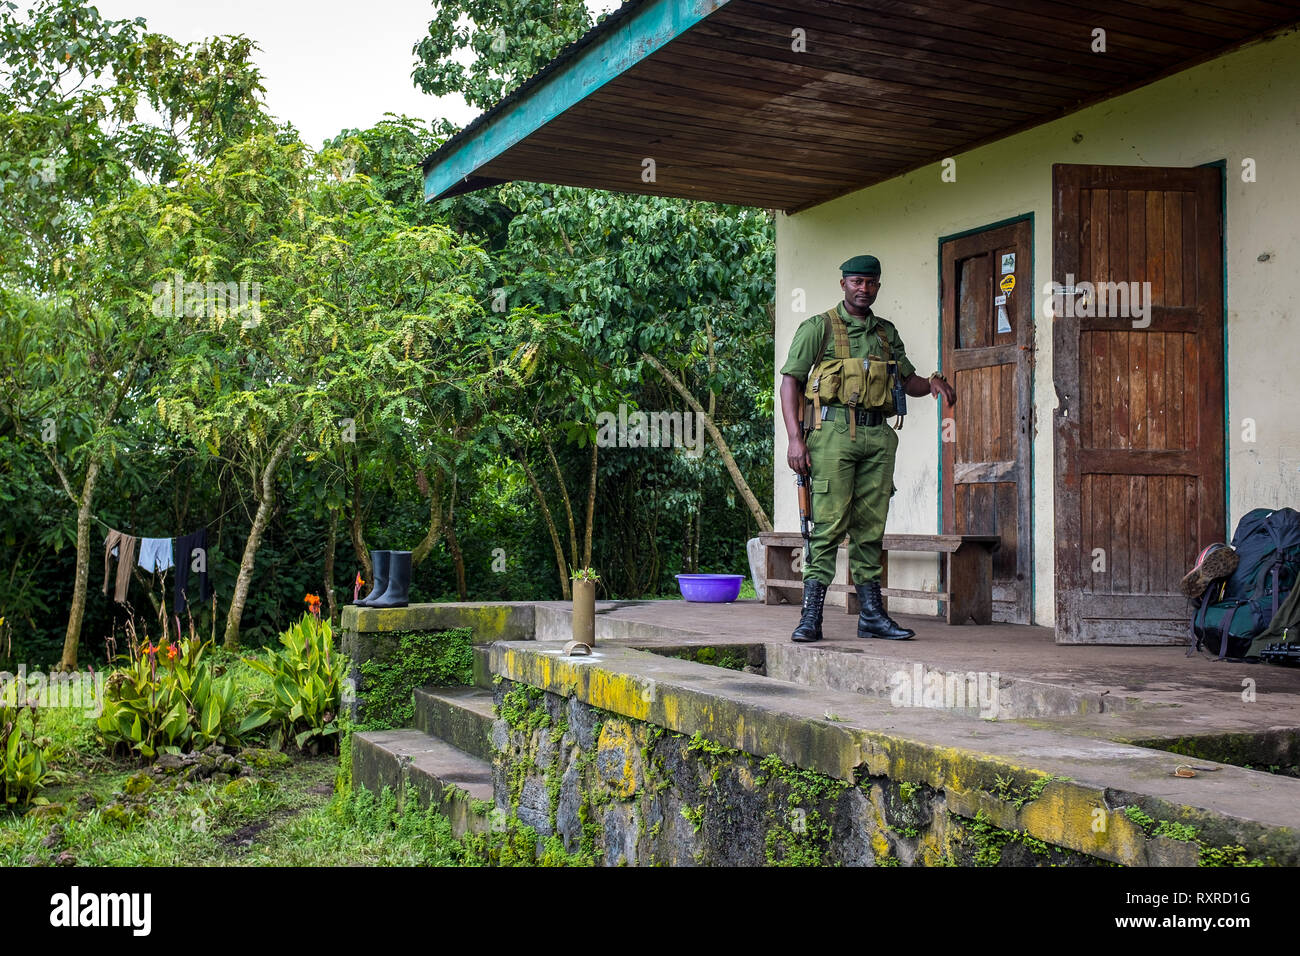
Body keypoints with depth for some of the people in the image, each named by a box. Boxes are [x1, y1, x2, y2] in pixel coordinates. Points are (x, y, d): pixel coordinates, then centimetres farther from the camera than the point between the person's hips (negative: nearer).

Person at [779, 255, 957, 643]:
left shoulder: (886, 333, 19)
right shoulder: (818, 328, 3)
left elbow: (908, 380, 25)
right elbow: (790, 382, -1)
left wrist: (933, 383, 1)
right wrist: (795, 439, -12)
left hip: (878, 436, 5)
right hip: (834, 432, -5)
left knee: (871, 528, 7)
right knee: (829, 524, -11)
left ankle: (872, 614, 13)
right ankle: (811, 616, -9)